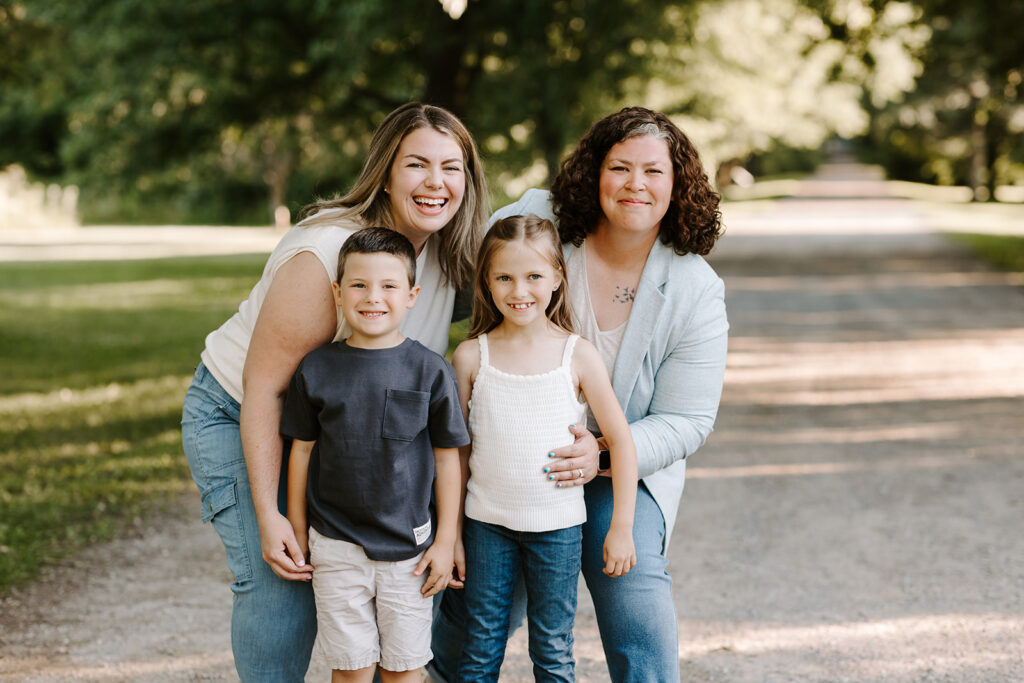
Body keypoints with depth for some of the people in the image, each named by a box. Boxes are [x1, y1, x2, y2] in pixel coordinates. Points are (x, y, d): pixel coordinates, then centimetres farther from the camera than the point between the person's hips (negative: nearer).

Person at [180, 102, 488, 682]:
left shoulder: (448, 252, -10)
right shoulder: (325, 256, -33)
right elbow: (264, 386, -28)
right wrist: (268, 516, -28)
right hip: (237, 418, -6)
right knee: (279, 584, -15)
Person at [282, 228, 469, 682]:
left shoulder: (431, 371, -6)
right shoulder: (316, 369, -3)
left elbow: (447, 458, 0)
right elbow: (302, 451, 6)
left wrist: (446, 542, 0)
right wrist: (297, 533, 9)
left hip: (410, 547, 0)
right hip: (337, 546, 1)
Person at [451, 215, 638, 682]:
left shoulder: (578, 355, -6)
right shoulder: (472, 356, -3)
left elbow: (621, 440, -1)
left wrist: (621, 527, -3)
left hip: (558, 525, -1)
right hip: (487, 524, 1)